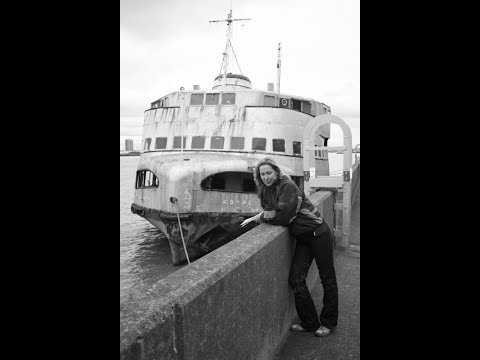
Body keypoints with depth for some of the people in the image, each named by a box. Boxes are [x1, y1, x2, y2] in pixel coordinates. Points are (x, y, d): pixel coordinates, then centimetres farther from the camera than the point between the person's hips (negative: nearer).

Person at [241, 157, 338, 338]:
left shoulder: (287, 186, -20)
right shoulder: (266, 190, 5)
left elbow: (282, 217, -24)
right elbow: (269, 211, 12)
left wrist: (260, 217, -10)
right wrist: (255, 217, -8)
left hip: (318, 234, -7)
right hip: (302, 238, 8)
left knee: (327, 279, 7)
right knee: (296, 280, 2)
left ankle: (328, 322, 22)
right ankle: (309, 323, 18)